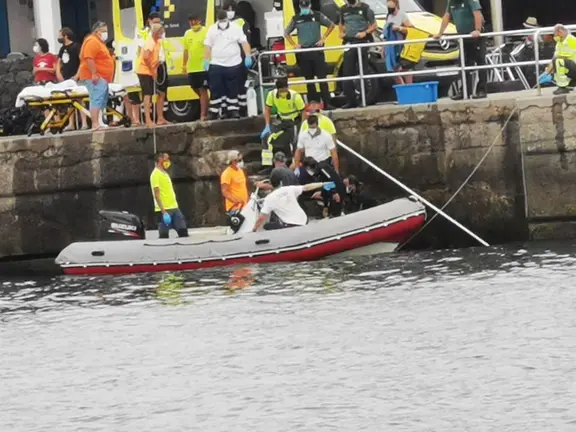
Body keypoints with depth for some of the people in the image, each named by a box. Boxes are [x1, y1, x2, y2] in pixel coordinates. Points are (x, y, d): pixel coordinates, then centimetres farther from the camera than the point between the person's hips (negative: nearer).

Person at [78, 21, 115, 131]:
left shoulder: (99, 42, 22)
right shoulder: (92, 42, -12)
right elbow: (88, 58, -23)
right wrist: (94, 74, -27)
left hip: (101, 77, 11)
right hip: (95, 77, -11)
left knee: (102, 101, 14)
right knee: (97, 100, -17)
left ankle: (99, 123, 18)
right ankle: (95, 124, -23)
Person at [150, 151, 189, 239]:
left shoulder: (165, 173, 18)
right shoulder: (156, 174, -10)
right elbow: (156, 195, -16)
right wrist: (163, 212, -22)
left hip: (174, 208, 9)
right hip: (164, 210, -9)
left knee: (183, 231, 3)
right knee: (164, 236, -5)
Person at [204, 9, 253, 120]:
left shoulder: (235, 28, 1)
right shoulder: (212, 30, 5)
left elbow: (244, 43, 1)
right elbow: (207, 46, 5)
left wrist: (248, 57, -9)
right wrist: (206, 61, -2)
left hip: (233, 64, -1)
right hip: (216, 65, 1)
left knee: (232, 90, 5)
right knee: (215, 90, -1)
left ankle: (233, 111, 11)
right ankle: (213, 112, 2)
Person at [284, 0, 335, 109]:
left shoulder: (317, 16, 2)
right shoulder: (296, 19, 6)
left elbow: (331, 25, 9)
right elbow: (286, 33, 16)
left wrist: (323, 39, 0)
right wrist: (294, 45, 3)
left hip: (317, 50, -2)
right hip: (303, 52, 2)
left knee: (322, 77, -5)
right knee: (309, 79, 5)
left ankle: (327, 104, -4)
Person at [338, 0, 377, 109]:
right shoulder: (343, 10, 12)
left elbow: (374, 25, 2)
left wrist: (365, 32, -15)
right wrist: (342, 33, 5)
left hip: (362, 42, -4)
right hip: (349, 43, 4)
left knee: (363, 72, -4)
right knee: (347, 73, 1)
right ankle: (351, 101, 6)